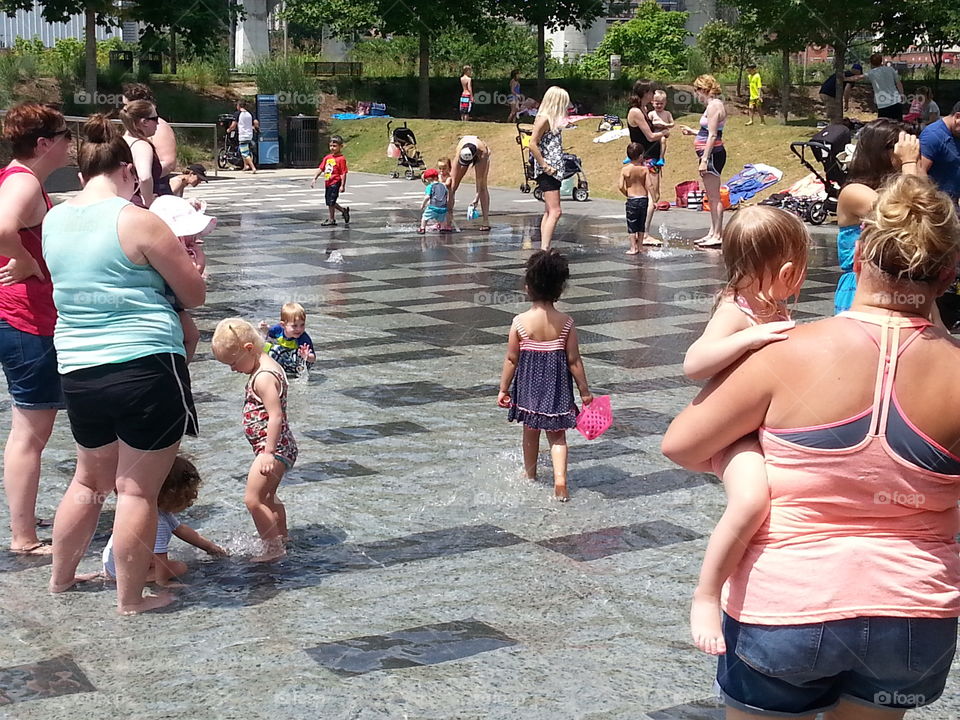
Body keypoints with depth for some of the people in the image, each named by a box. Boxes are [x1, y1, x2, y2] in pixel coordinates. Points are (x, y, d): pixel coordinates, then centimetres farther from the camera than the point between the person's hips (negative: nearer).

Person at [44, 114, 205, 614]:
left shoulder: (54, 220, 6)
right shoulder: (137, 221, -12)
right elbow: (194, 295, -5)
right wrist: (185, 251, 13)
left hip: (77, 371, 6)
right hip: (146, 367, -6)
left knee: (90, 480, 24)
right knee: (137, 489, 5)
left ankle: (61, 577, 37)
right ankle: (131, 598, 13)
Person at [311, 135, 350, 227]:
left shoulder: (341, 159, -11)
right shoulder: (327, 157, 11)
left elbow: (343, 173, -13)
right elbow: (321, 169, 14)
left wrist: (342, 185, -17)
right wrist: (314, 179, 7)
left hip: (335, 183, -8)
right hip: (327, 183, 8)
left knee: (331, 202, -4)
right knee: (329, 202, 14)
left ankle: (331, 220, 8)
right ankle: (344, 211, 31)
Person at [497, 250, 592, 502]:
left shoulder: (520, 322, -13)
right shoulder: (566, 323, -11)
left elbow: (511, 359, -7)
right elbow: (574, 361, -7)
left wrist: (504, 389, 5)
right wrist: (584, 391, 3)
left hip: (529, 385, 0)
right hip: (557, 387, 0)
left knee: (530, 431, 19)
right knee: (557, 435, 9)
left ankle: (530, 477, 36)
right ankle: (560, 481, -9)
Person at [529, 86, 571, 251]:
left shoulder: (553, 119, 15)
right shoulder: (544, 119, -13)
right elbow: (533, 145, -20)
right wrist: (545, 166, -19)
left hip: (553, 170, 11)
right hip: (547, 171, -11)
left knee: (549, 212, 12)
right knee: (555, 211, -16)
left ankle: (544, 248, 16)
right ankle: (545, 249, -20)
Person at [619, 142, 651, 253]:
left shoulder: (625, 169, -8)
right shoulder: (644, 169, -6)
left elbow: (621, 187, -11)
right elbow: (648, 185, -9)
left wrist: (627, 195, 7)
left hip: (632, 200, -2)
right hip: (644, 198, 2)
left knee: (632, 225, 6)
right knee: (641, 225, 14)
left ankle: (633, 248, 4)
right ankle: (639, 247, 19)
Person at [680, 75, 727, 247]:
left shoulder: (714, 106, -14)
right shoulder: (716, 105, 16)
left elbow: (712, 136, -19)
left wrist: (704, 159, -21)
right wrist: (693, 132, 26)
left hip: (712, 154, -11)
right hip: (712, 154, 11)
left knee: (714, 197, -7)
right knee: (712, 198, 14)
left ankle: (718, 236, -4)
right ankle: (713, 233, 20)